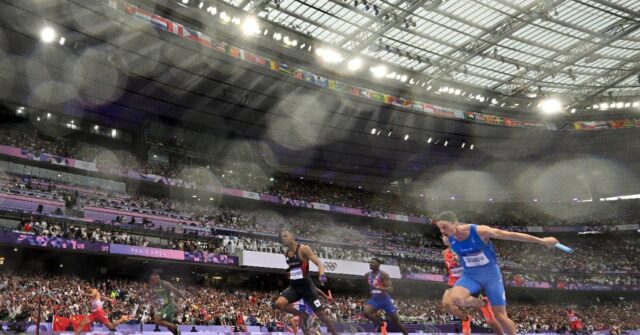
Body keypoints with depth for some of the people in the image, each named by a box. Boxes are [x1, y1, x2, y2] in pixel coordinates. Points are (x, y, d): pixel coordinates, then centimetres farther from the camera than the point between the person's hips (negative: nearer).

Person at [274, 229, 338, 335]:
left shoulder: (303, 249, -11)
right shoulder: (286, 253, 7)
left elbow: (318, 263, -16)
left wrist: (322, 275, -33)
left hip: (306, 286, -5)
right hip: (294, 287, 5)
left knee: (322, 315, -1)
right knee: (279, 304, -20)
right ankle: (303, 315, 2)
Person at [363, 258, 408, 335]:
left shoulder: (383, 275, -17)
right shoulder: (367, 275, 1)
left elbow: (390, 289, -26)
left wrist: (378, 288, -40)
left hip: (385, 299, -4)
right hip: (374, 299, 4)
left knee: (396, 322, 3)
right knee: (366, 313, -24)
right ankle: (382, 324, -1)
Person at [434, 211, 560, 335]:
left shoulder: (480, 231, -25)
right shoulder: (449, 239, -13)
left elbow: (512, 235, -17)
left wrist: (542, 241, -11)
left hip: (490, 274, -2)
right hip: (470, 275, 3)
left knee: (500, 317, -2)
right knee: (455, 298, -28)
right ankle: (482, 303, 2)